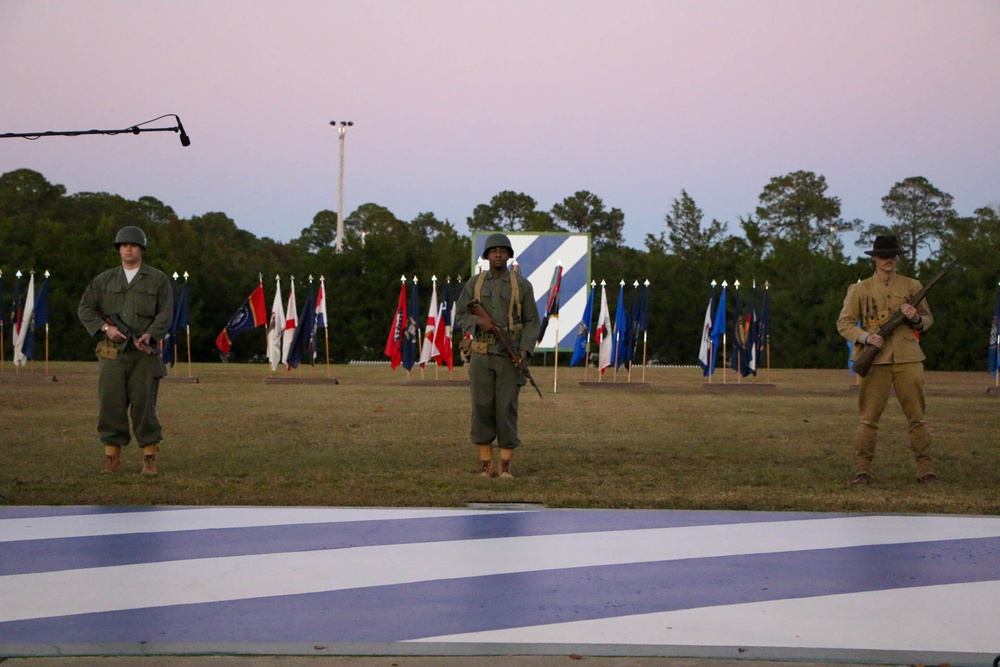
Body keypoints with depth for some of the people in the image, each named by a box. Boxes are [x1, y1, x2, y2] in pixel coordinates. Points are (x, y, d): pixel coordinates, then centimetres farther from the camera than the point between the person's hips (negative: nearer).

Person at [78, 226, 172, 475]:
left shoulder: (158, 279, 7)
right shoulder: (104, 280, 12)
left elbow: (165, 313, 0)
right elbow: (85, 309, 11)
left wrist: (150, 334, -17)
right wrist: (105, 328, -6)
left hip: (144, 353, -2)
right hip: (112, 353, 2)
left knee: (144, 405, -3)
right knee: (111, 405, -1)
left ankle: (150, 459, 4)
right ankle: (112, 458, 6)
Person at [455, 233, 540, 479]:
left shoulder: (522, 285, 1)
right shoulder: (474, 283, 6)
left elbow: (532, 321, 2)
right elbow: (461, 314, 10)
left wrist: (525, 350, -13)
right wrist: (479, 322, -12)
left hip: (510, 356, -2)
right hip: (481, 354, 2)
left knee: (507, 409, -3)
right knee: (482, 408, 1)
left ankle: (506, 465, 4)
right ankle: (485, 464, 9)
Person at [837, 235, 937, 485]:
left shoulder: (912, 286, 13)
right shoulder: (859, 290, 8)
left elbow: (928, 319, 18)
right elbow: (844, 323, 6)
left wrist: (916, 319, -6)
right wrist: (865, 337, -12)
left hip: (907, 359, 1)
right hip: (875, 360, -1)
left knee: (917, 417, 0)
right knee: (869, 418, -1)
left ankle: (925, 470, 4)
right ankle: (863, 470, 5)